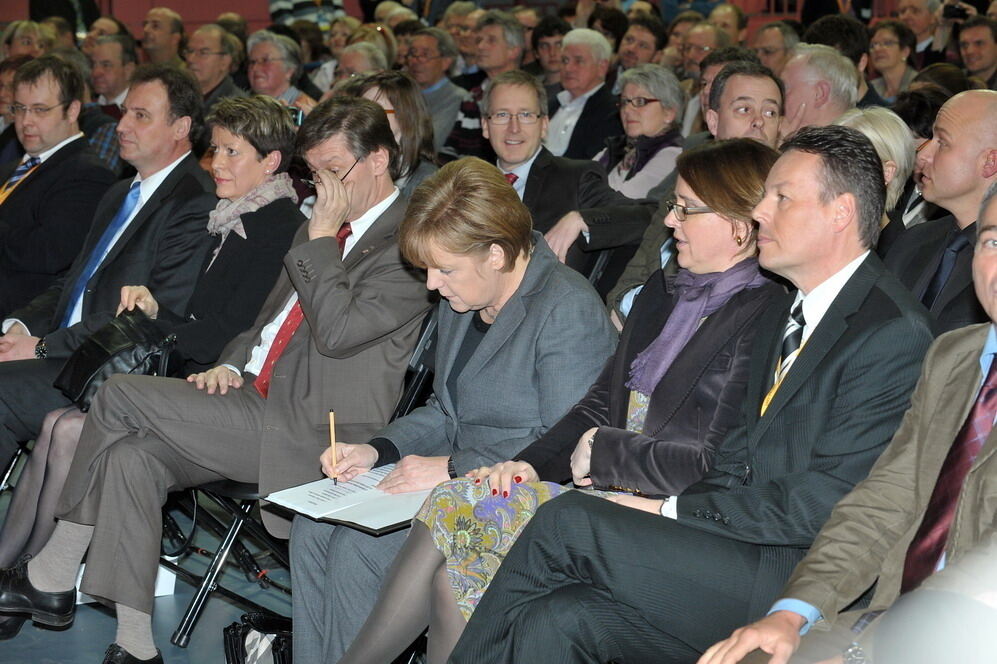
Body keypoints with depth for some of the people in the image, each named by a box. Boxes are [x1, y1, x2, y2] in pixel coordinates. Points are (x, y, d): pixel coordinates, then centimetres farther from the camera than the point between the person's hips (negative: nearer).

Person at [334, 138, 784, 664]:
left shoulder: (763, 320, -13)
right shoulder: (662, 291, 17)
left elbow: (722, 470, -20)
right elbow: (601, 402, 17)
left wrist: (606, 453, -10)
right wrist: (531, 464, 0)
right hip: (611, 498, 8)